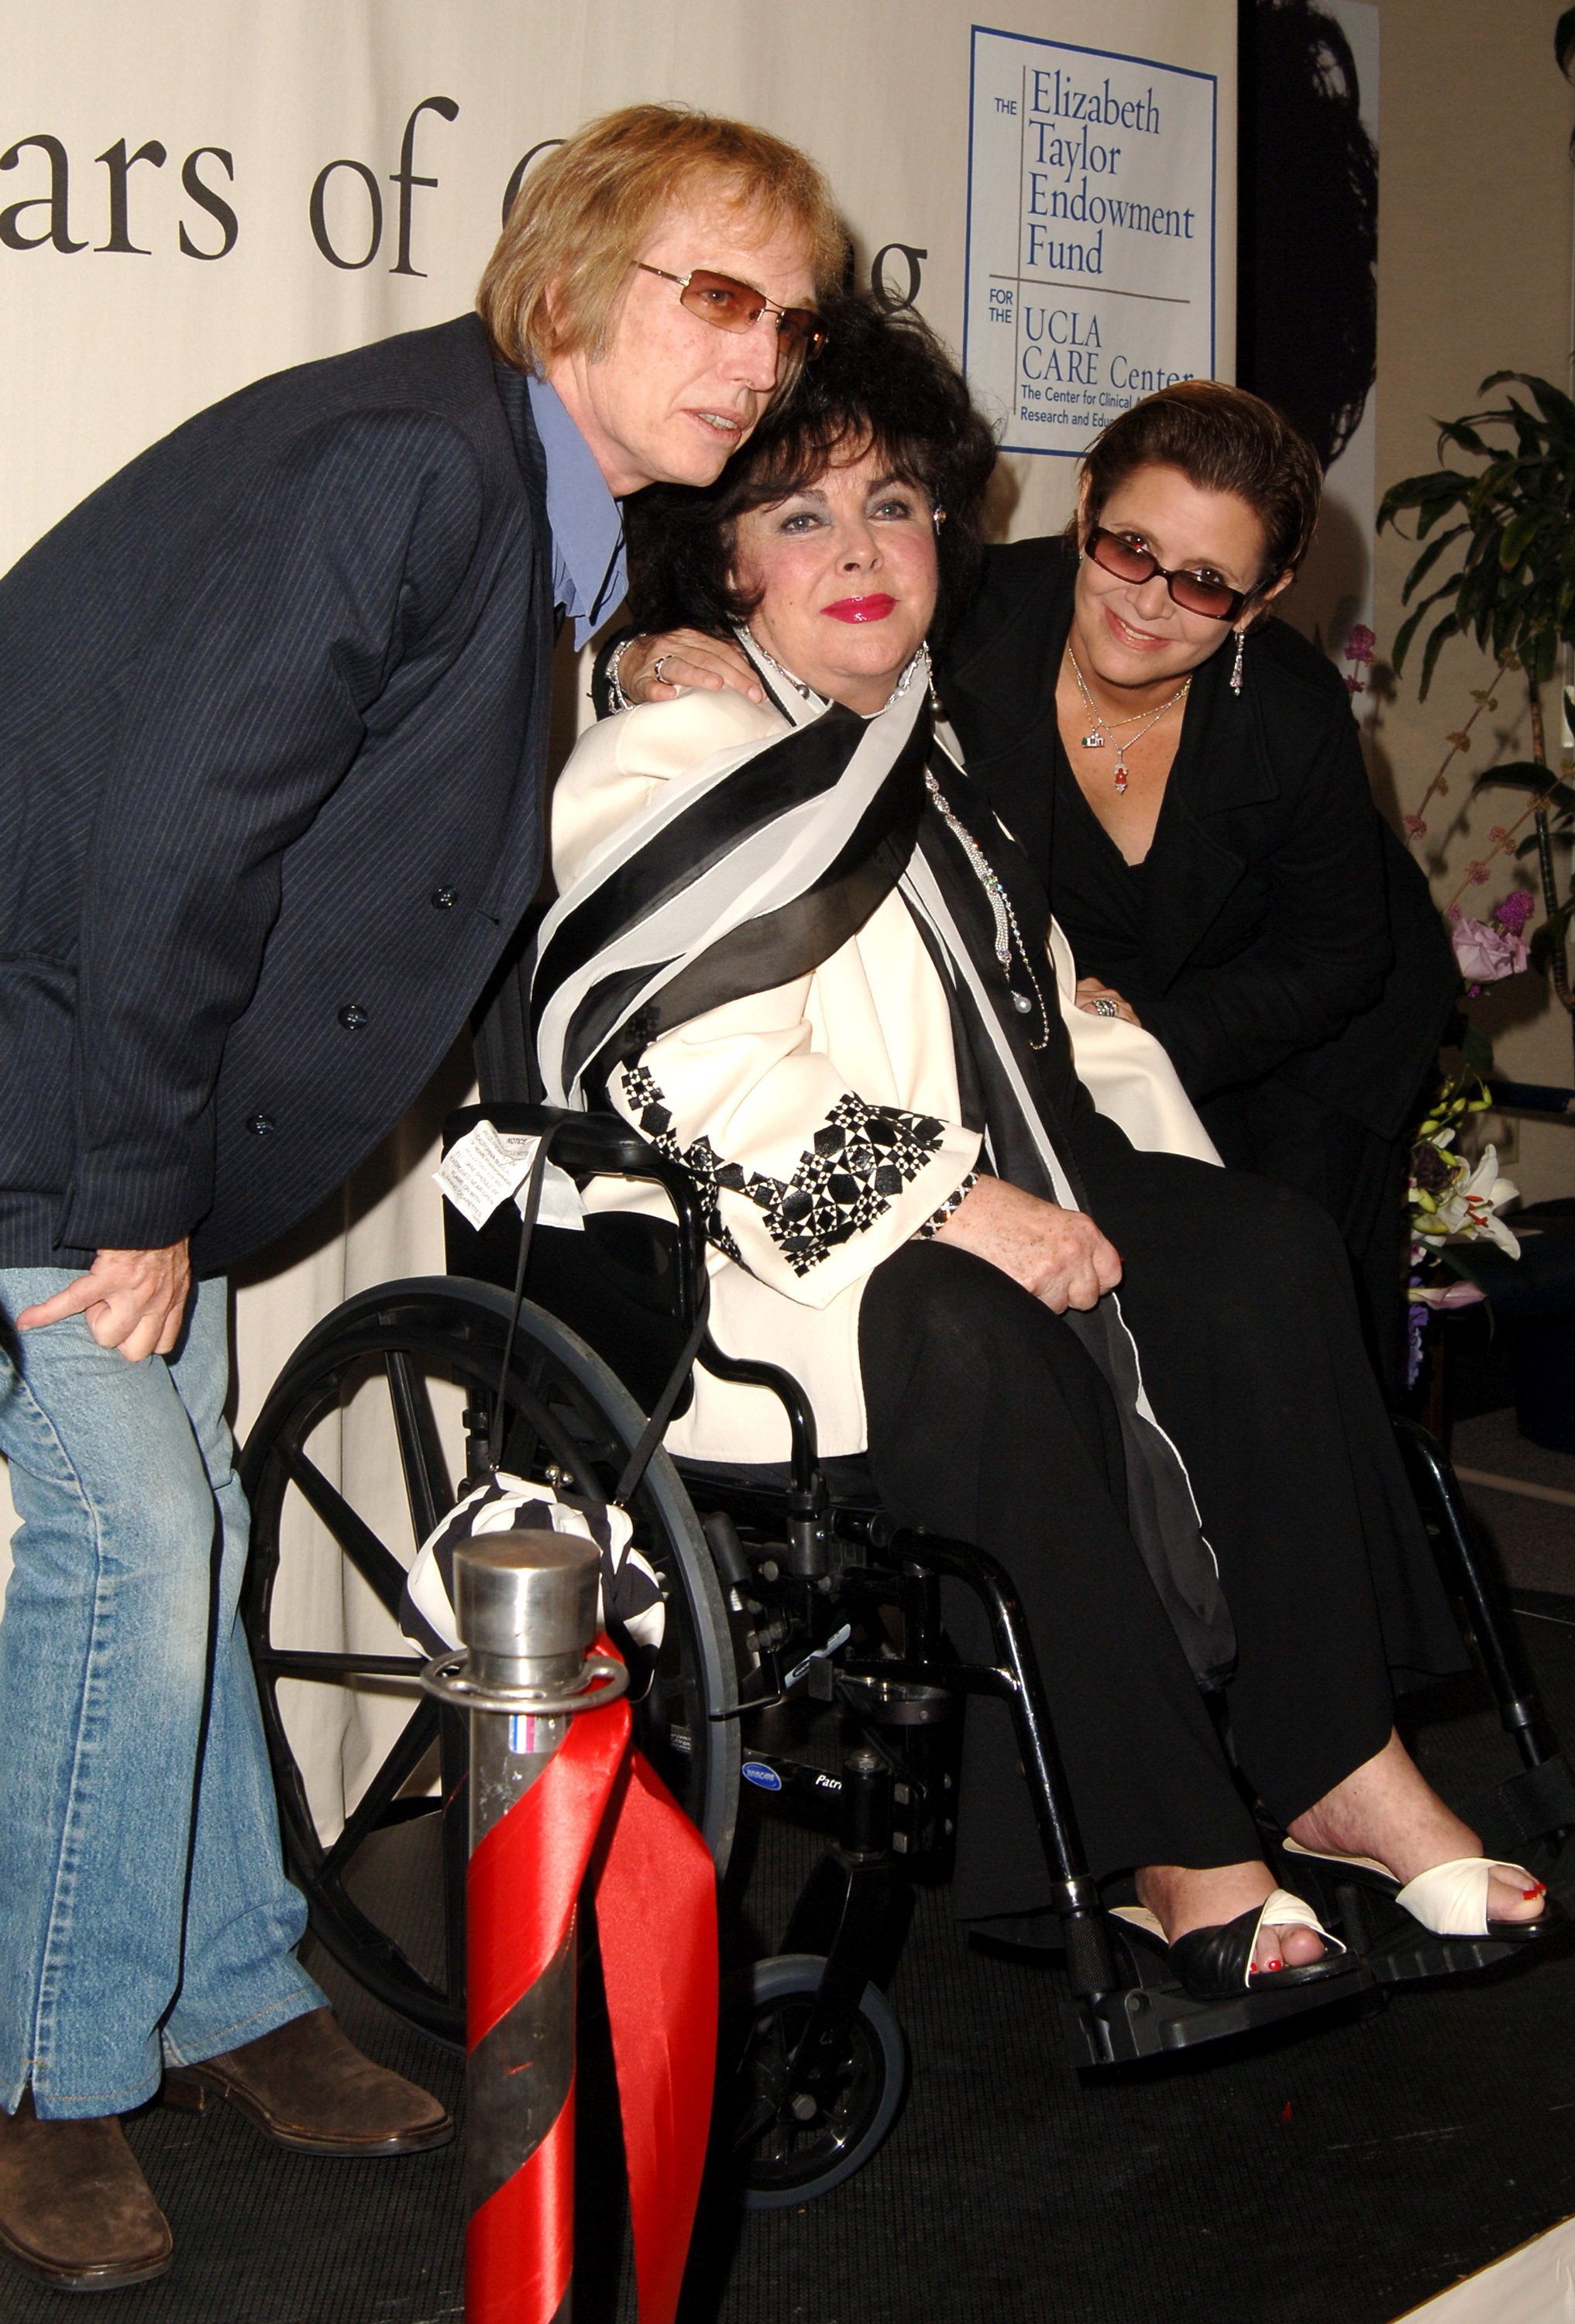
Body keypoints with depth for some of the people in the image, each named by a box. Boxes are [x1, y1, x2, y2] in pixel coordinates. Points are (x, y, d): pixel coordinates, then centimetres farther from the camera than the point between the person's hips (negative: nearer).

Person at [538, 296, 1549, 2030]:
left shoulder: (916, 747, 19)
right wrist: (952, 1201, -23)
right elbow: (696, 1072, -20)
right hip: (734, 1250, -8)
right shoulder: (673, 759, -8)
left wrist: (1097, 1189, 11)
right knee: (982, 1353, -34)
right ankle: (1168, 1847, -18)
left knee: (1264, 1253, -11)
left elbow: (1017, 1011, 26)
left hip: (966, 1197, 8)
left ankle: (1335, 1765, -7)